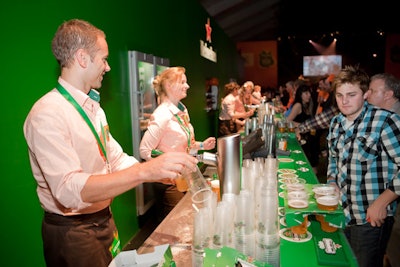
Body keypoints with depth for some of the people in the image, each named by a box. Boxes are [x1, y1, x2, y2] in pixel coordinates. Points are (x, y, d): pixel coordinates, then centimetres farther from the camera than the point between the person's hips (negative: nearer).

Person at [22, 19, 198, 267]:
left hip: (104, 219, 8)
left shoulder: (94, 108, 7)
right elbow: (70, 190, -33)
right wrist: (145, 171, -42)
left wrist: (165, 171, -10)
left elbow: (116, 159, 5)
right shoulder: (48, 114, -23)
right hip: (72, 232, -8)